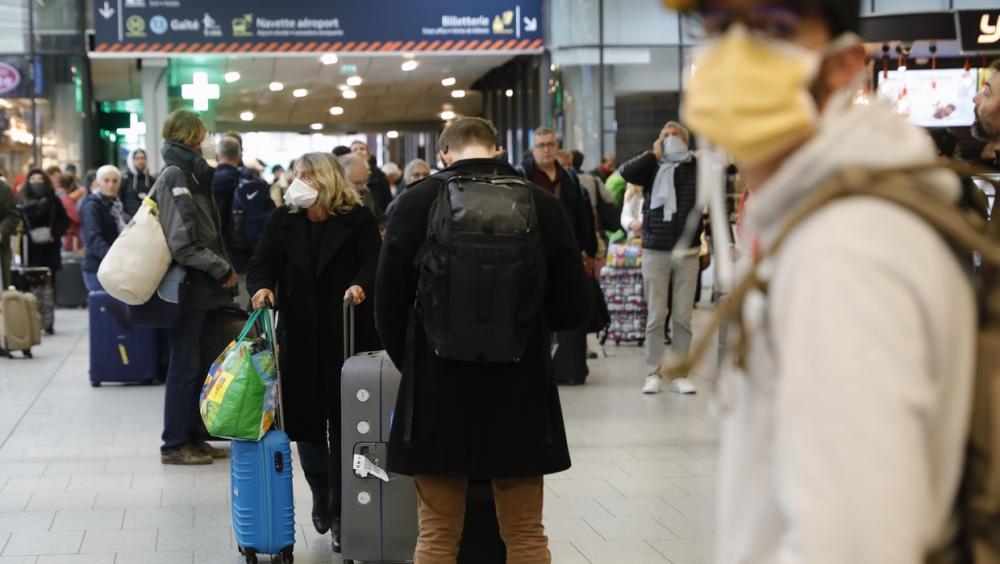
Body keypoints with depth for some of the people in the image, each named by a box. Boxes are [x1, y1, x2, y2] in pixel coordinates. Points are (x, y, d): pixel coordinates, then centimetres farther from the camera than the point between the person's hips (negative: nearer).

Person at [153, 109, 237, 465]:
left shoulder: (193, 174, 16)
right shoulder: (173, 176, -13)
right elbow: (182, 243, -20)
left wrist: (222, 269, 6)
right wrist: (223, 269, -14)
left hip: (206, 288, 9)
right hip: (189, 287, -9)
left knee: (204, 365, 13)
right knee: (185, 367, -2)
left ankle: (196, 436, 21)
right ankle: (175, 445, 6)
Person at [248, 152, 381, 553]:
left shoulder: (357, 219, 0)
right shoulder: (282, 221, 10)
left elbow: (373, 261, -10)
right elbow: (262, 264, 1)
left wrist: (361, 285, -32)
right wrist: (262, 287, -21)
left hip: (346, 337, -3)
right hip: (299, 338, 3)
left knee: (344, 422, -1)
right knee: (305, 419, 7)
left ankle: (341, 512, 8)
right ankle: (320, 494, 32)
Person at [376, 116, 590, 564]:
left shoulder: (415, 204, -7)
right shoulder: (543, 205, -6)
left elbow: (388, 307, -4)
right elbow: (573, 310, -2)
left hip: (438, 392, -1)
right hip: (520, 393, 1)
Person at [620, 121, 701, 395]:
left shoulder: (696, 168, 4)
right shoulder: (652, 168, 4)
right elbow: (626, 172, -15)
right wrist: (654, 154, -8)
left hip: (687, 252, 1)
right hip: (655, 252, 0)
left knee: (683, 317, 5)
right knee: (656, 316, 2)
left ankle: (680, 375, 11)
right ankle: (653, 374, 9)